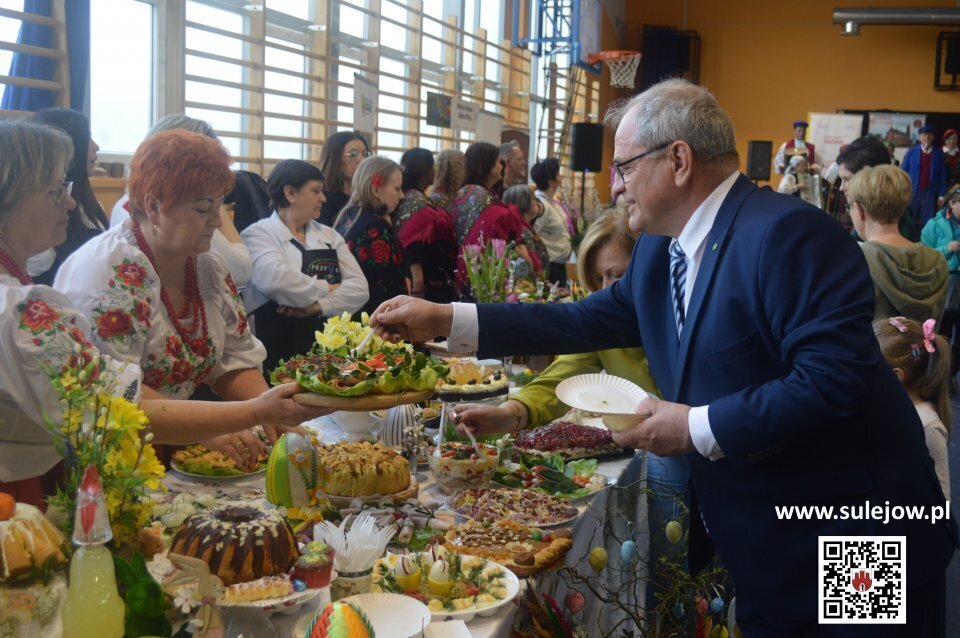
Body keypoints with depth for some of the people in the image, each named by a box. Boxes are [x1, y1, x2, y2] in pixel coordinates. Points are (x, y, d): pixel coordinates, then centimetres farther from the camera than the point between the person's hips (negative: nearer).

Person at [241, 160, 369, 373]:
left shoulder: (330, 236, 14)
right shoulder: (259, 234, -1)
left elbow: (359, 288, 3)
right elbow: (275, 280, -21)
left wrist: (317, 305, -12)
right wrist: (327, 289, -7)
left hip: (328, 348, 5)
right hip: (276, 354, -5)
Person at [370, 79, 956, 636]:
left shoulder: (787, 232, -22)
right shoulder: (658, 251, 5)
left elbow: (834, 380, -27)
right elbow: (584, 321, 9)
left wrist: (699, 428, -22)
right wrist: (445, 319, 3)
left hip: (847, 540, -7)